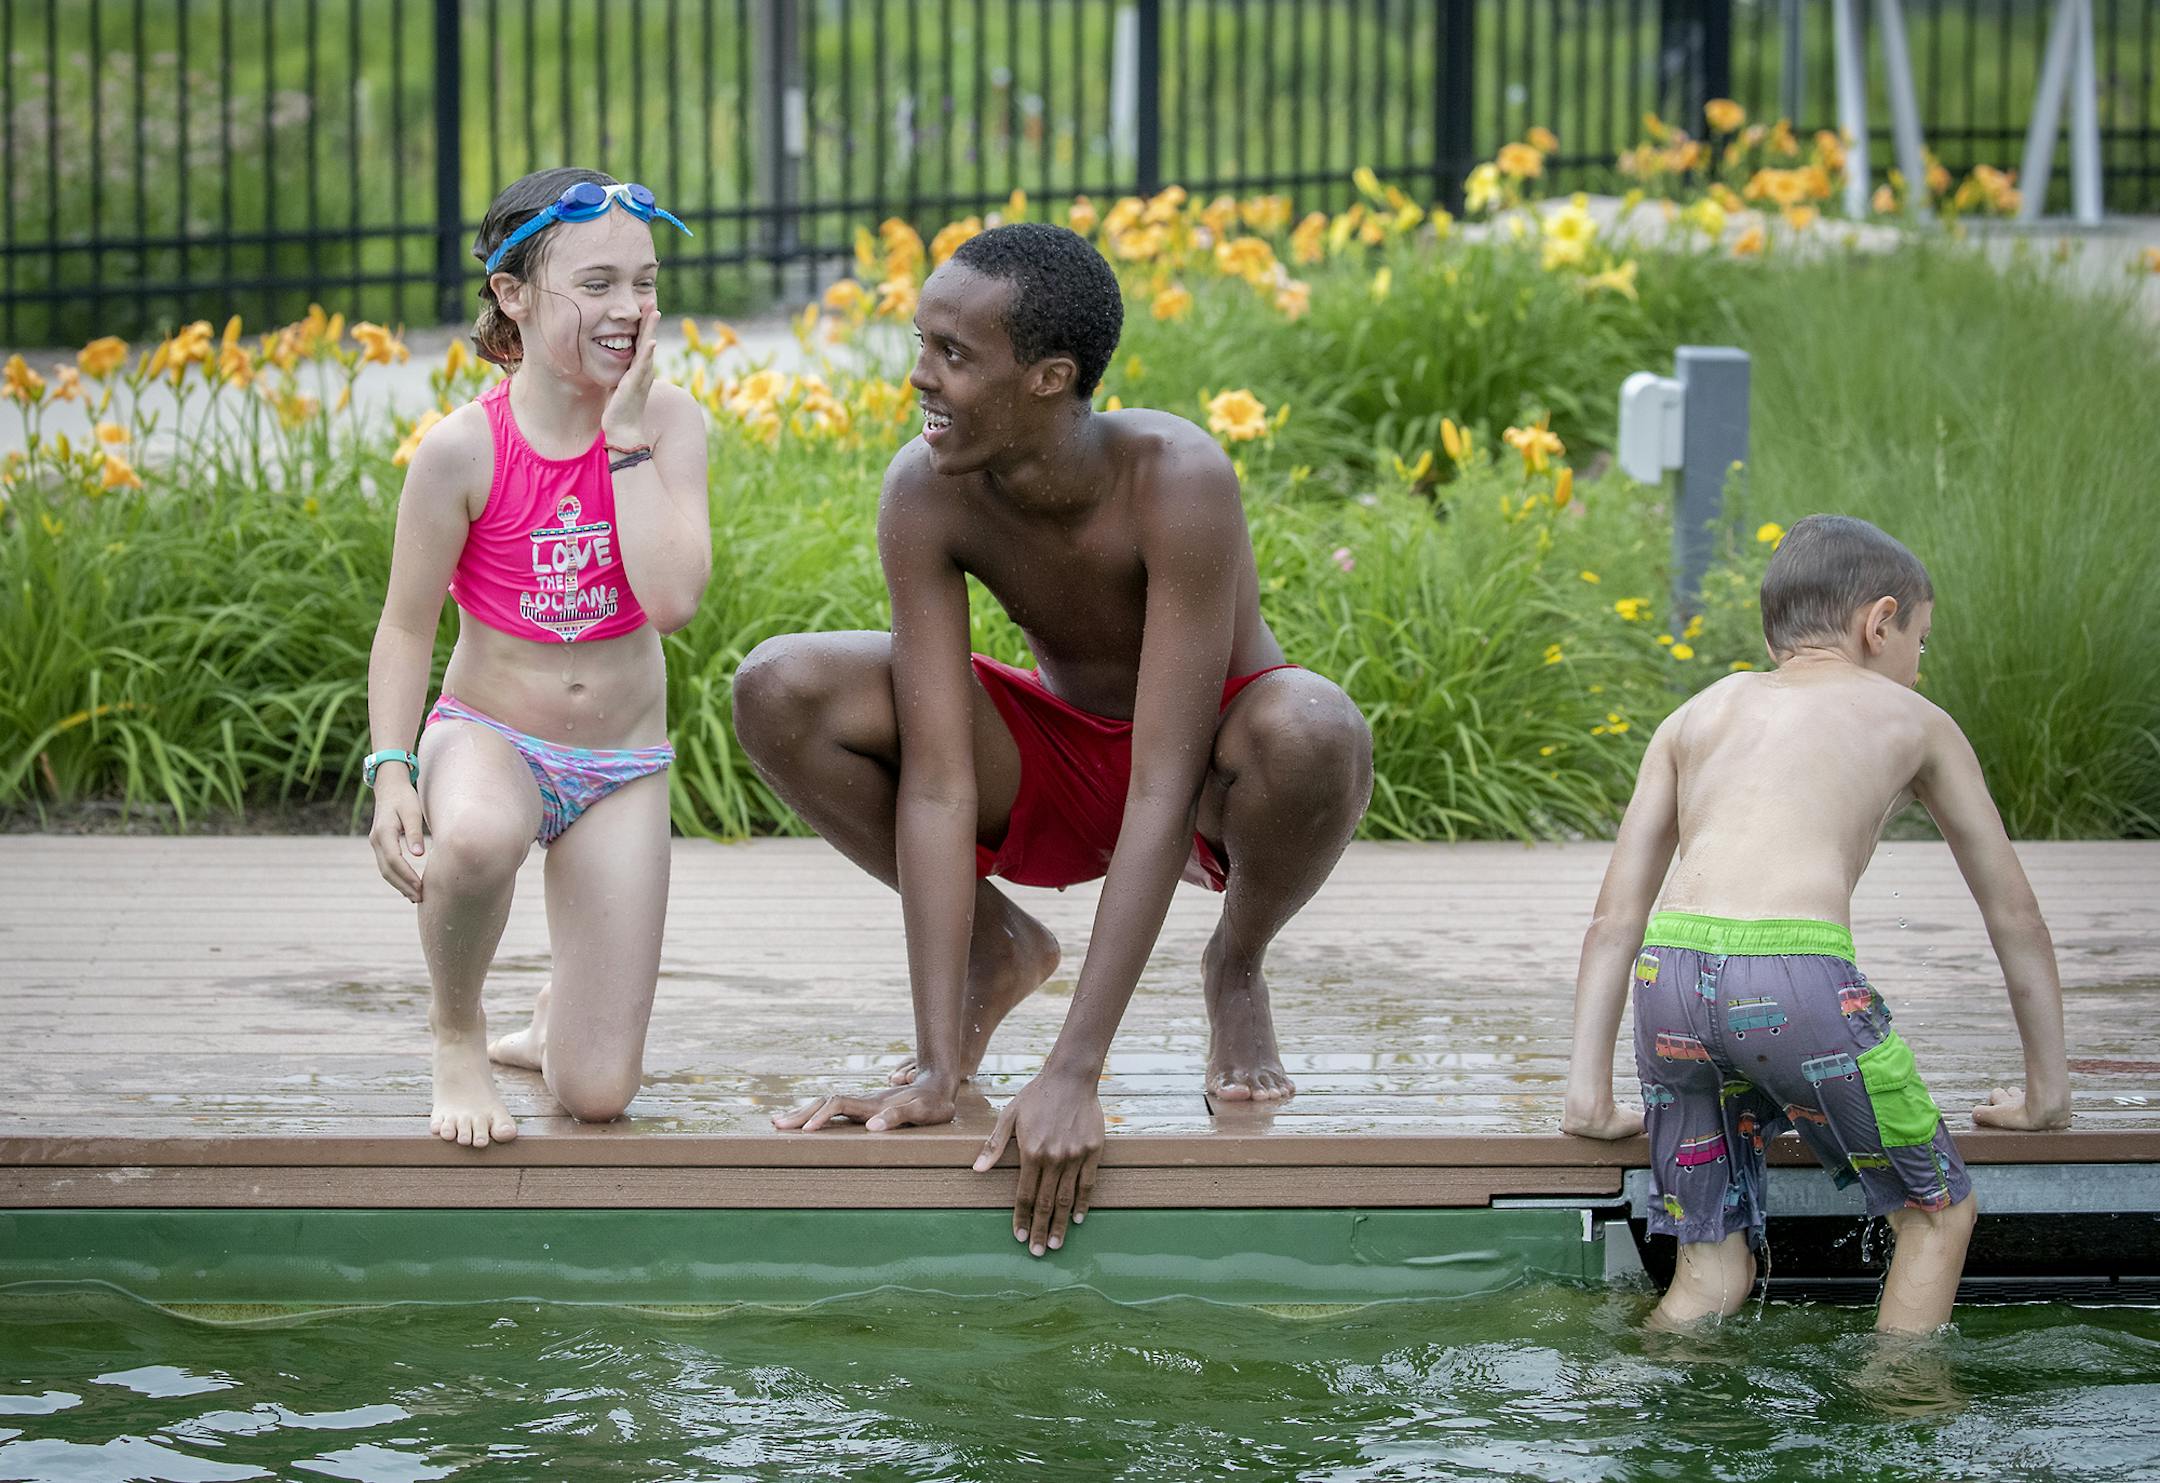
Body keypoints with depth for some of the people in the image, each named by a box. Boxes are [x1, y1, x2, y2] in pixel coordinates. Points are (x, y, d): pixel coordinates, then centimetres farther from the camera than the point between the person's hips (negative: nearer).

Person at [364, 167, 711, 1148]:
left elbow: (672, 600, -24)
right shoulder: (463, 450, -15)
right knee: (478, 835, -44)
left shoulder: (669, 421, -11)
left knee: (597, 1096, -7)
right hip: (489, 734, -2)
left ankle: (553, 1025, 34)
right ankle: (457, 1033, -11)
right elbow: (407, 627, -7)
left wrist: (625, 437, -22)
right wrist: (390, 770, -20)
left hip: (620, 765, 2)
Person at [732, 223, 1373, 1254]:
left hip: (1207, 771, -3)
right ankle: (997, 949, 5)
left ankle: (1237, 965, -4)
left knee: (1314, 733, -40)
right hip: (1055, 770, 3)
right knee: (779, 691, -21)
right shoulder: (926, 491, -23)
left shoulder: (1177, 481, -35)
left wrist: (1072, 1075, -40)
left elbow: (1162, 794, -36)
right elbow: (937, 785, -24)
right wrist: (937, 1073, -31)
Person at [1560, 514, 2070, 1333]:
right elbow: (2013, 914, 29)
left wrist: (1589, 1093, 21)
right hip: (1796, 975, -4)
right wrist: (2047, 1090, 37)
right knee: (1938, 1209, 17)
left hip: (1671, 980, 4)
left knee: (1712, 1270, 18)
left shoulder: (1699, 714, 29)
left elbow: (1615, 916, 22)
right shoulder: (1914, 721, 23)